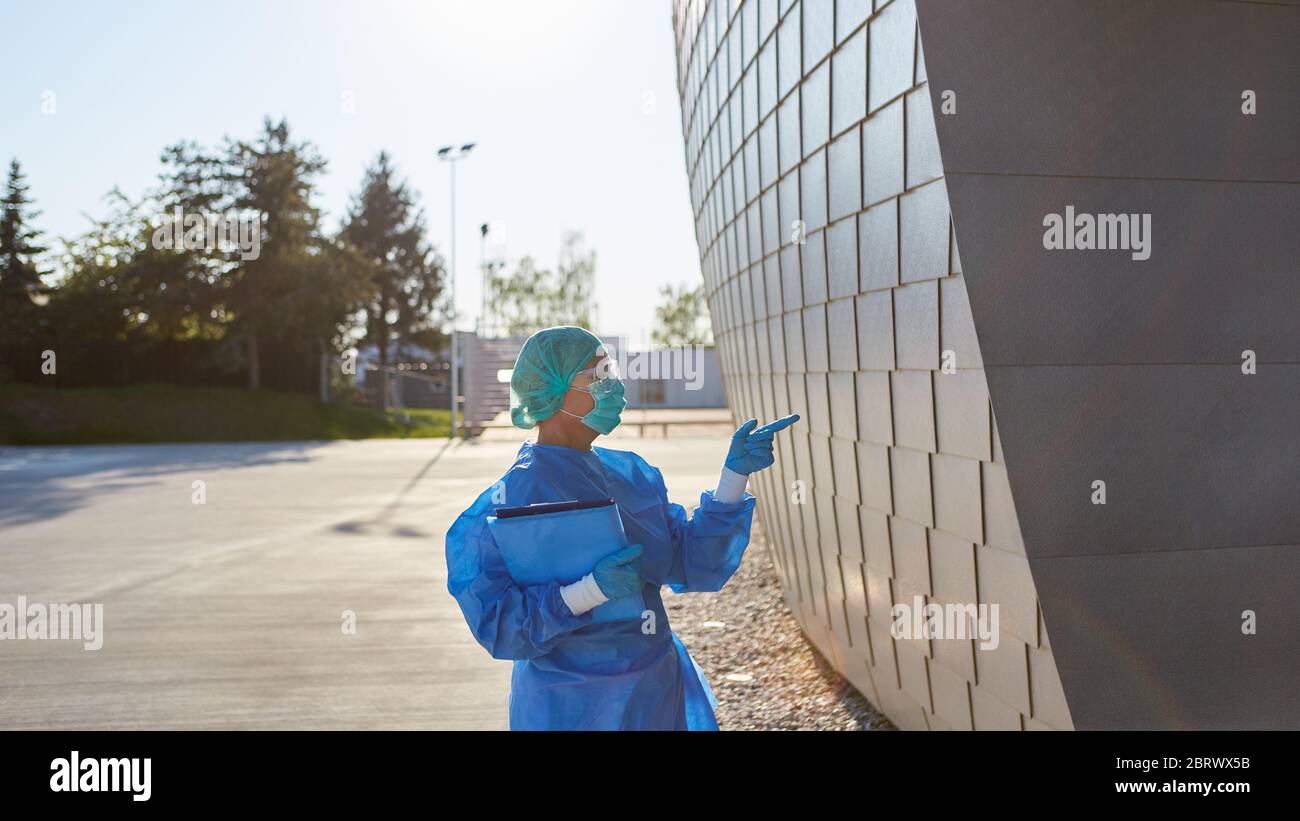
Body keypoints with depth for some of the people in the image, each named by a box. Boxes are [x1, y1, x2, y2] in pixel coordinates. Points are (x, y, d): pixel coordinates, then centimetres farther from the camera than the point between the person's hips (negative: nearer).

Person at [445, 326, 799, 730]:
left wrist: (736, 471, -7)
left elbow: (695, 564, 0)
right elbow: (495, 624, -21)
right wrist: (593, 590, -31)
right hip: (574, 708, -6)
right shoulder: (515, 498, -17)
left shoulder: (630, 473, 2)